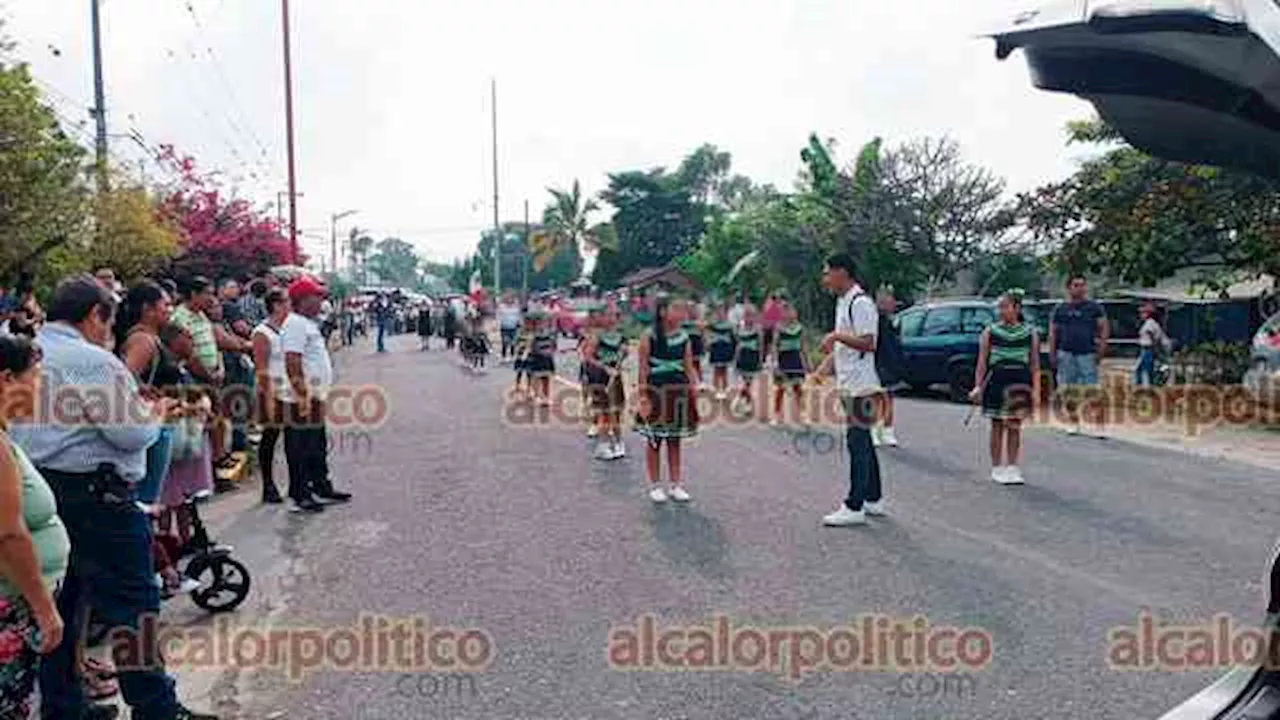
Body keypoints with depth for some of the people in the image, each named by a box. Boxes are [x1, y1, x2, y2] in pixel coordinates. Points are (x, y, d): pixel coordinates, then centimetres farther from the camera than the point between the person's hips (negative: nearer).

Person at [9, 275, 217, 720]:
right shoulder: (91, 360, -16)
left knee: (59, 604, 17)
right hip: (91, 496, -9)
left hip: (38, 494, 9)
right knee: (132, 604, 0)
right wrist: (156, 414, 2)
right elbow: (131, 434, -18)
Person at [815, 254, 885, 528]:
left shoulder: (860, 303, -15)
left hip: (860, 386, -10)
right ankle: (873, 500, 25)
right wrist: (821, 372, 16)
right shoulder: (842, 303, 17)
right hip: (849, 385, 10)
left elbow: (867, 343, -22)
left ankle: (854, 507, -2)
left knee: (858, 444, -6)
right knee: (863, 443, 15)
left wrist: (836, 335, -21)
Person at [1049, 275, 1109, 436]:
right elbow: (1053, 332, 13)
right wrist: (1052, 352, 5)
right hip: (1066, 353, 2)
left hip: (1087, 353, -2)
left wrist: (1101, 348, -6)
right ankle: (1073, 422, 16)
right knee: (1069, 390, 5)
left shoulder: (1094, 307, 7)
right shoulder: (1061, 309, 12)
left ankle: (1098, 425, -7)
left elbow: (1104, 327, 4)